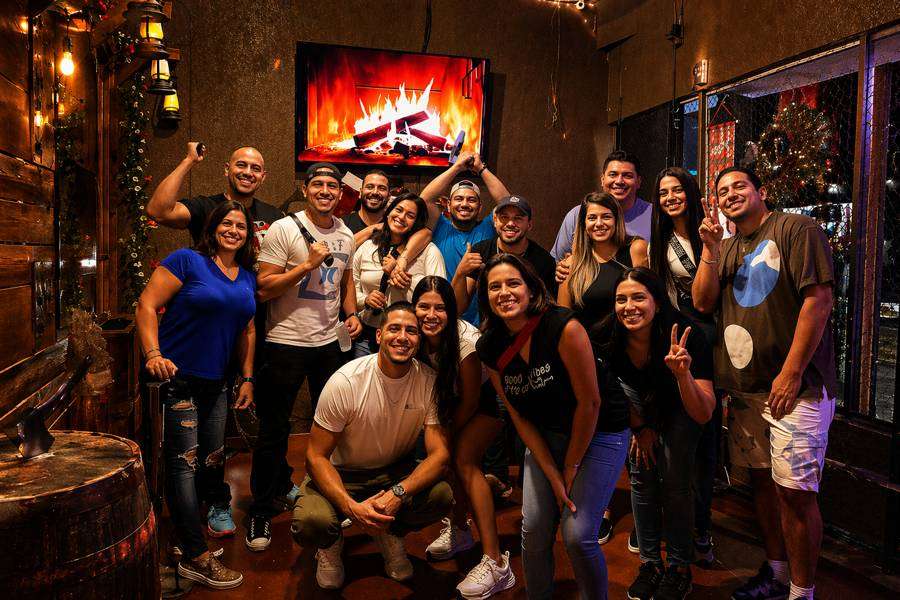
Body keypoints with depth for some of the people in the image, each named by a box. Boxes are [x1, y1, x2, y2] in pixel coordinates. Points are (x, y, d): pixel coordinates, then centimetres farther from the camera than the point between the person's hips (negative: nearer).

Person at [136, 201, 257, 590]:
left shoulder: (248, 278, 12)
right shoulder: (187, 261, -8)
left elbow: (246, 330, 17)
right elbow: (146, 306, -12)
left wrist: (248, 378, 12)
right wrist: (153, 355, -23)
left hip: (215, 382, 7)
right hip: (177, 377, -7)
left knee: (213, 458, 14)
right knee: (184, 462, -6)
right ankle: (195, 557, -2)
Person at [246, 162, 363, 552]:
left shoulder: (345, 234, 9)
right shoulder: (284, 229, -10)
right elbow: (264, 288, -14)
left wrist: (352, 313, 7)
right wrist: (309, 263, -21)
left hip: (328, 342, 6)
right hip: (286, 342, -5)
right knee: (274, 430, 3)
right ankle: (262, 511, 19)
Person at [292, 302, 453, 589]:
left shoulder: (429, 381, -15)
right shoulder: (346, 382, -22)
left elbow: (440, 453, -16)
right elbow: (316, 456, -17)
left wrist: (398, 493, -34)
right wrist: (351, 506, -34)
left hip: (398, 472, 2)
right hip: (341, 474, -2)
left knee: (442, 496, -27)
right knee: (310, 522, -31)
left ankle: (390, 534, 7)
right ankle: (332, 543, 9)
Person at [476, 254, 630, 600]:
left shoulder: (563, 328, -25)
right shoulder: (491, 349, -7)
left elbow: (589, 402, -19)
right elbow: (519, 417, -1)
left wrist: (571, 466, -9)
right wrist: (552, 474, -7)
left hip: (599, 433, -4)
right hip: (546, 439, 5)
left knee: (578, 536, -10)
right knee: (534, 530, -1)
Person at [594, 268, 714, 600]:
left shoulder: (686, 339, -37)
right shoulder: (607, 339, -29)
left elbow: (703, 415, -39)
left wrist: (682, 374, -54)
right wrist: (639, 427, -7)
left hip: (680, 404, -2)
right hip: (640, 400, 3)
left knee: (674, 482, -10)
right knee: (641, 476, -3)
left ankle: (679, 567, 10)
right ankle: (650, 562, 15)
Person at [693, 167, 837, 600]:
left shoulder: (796, 229, -5)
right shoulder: (727, 247, 15)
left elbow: (818, 301, -13)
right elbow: (702, 303, 5)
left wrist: (791, 374, -17)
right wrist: (709, 248, -5)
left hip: (794, 386, -7)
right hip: (743, 386, 7)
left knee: (794, 491, -6)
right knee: (761, 480, 15)